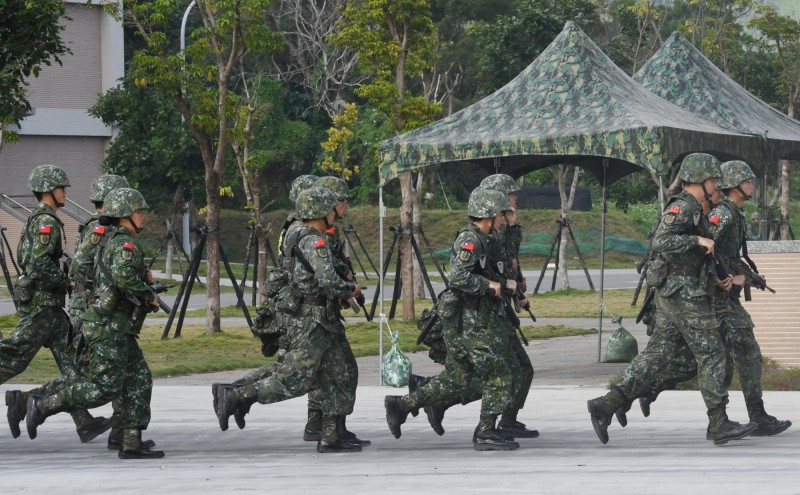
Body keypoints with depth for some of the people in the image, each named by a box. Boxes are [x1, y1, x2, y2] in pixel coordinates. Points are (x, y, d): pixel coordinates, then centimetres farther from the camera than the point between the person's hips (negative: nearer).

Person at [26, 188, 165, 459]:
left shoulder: (111, 241, 18)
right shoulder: (125, 243, -14)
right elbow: (123, 275, -32)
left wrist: (143, 276, 14)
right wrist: (148, 296, -18)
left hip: (118, 328, 10)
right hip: (109, 326, -10)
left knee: (139, 381, 6)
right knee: (105, 388, -8)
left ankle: (132, 442, 4)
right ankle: (43, 406, -1)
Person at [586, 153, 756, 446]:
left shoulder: (697, 212, 18)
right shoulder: (682, 208, -13)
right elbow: (661, 242, -28)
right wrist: (698, 240, -27)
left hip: (677, 296, 10)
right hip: (683, 293, -10)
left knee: (657, 356, 6)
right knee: (711, 355, -4)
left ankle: (606, 405, 1)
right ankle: (720, 426, -1)